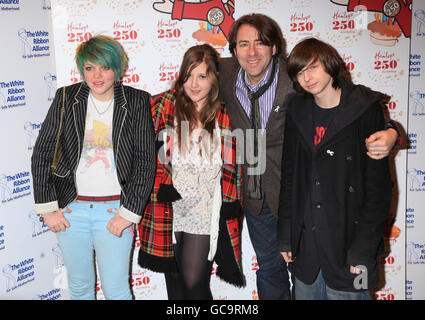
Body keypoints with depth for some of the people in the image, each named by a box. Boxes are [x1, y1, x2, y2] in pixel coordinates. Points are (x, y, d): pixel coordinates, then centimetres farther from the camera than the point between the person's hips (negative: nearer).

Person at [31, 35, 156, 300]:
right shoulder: (66, 99, -1)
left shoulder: (136, 102, -4)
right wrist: (47, 208, -2)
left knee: (116, 290, 6)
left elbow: (146, 162, -5)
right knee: (79, 287, 17)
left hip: (114, 210, -2)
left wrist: (128, 213, -9)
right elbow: (41, 154, 2)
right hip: (71, 210, 2)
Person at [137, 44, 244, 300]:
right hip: (168, 209, 1)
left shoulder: (224, 117, 1)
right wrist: (162, 185, -4)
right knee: (174, 283, 13)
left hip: (204, 213, -1)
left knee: (195, 284, -3)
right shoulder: (162, 105, -1)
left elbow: (232, 168, 8)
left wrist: (231, 206, 5)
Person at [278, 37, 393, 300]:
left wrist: (364, 249, -13)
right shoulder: (297, 112, 6)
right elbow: (289, 176, 10)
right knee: (305, 293, 14)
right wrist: (286, 236, 7)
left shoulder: (366, 109, -8)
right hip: (305, 243, 4)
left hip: (347, 241, -4)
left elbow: (378, 185, -9)